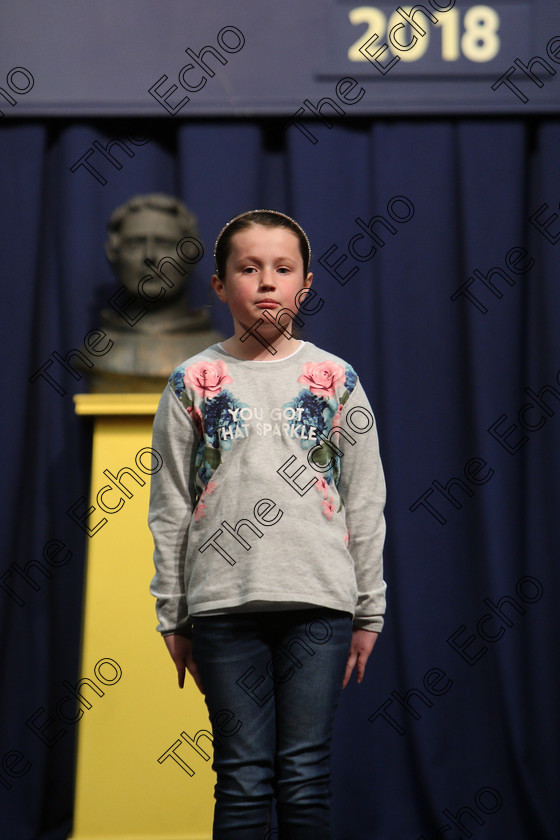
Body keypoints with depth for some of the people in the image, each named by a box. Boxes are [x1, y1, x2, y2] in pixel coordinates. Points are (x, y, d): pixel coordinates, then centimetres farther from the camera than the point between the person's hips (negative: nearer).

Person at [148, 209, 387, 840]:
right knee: (244, 780, 0)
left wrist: (369, 611, 7)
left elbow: (366, 502, 10)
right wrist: (172, 617, 5)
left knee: (305, 778, 2)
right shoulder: (194, 382, 7)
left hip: (320, 601, 0)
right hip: (224, 603, 0)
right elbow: (169, 509, 8)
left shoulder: (336, 379, 8)